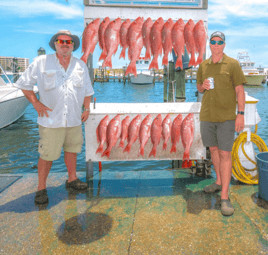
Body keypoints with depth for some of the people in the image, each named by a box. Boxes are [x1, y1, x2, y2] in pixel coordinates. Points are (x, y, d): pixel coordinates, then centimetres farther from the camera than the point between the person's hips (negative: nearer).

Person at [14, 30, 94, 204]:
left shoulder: (80, 65, 10)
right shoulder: (41, 62, -1)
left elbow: (87, 90, 18)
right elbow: (24, 84, 3)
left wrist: (87, 108, 8)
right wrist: (36, 103, -6)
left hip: (74, 119, 4)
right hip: (51, 119, -4)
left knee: (72, 150, 15)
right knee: (47, 155, -1)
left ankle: (72, 179, 33)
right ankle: (41, 189, 14)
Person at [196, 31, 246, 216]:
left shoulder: (232, 64, -4)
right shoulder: (203, 66, 8)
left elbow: (240, 91, -5)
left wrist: (241, 114, -13)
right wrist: (202, 86, -6)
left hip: (226, 117, -4)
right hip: (207, 115, 5)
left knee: (225, 154, -6)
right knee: (213, 149, 16)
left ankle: (225, 197, -1)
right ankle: (219, 182, 36)